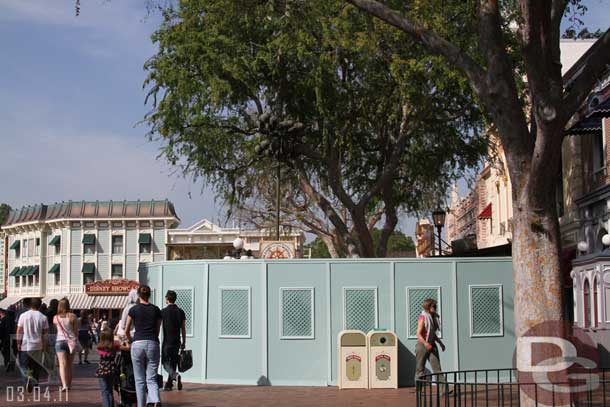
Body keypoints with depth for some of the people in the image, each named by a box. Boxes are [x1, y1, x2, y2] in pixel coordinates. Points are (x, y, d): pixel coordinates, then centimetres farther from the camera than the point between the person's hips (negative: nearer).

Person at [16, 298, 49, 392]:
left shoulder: (23, 316, -4)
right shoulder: (43, 317, -2)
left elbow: (19, 331, -3)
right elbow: (45, 333, 1)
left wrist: (18, 343, 3)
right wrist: (44, 345, 11)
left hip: (25, 346, -1)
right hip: (37, 346, 1)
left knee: (23, 365, 6)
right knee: (36, 366, 13)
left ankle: (28, 377, -20)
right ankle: (35, 384, 15)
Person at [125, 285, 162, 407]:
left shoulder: (134, 309, 4)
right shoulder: (156, 310, 8)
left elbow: (126, 331, 10)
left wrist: (131, 340, 27)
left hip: (138, 344, -1)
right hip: (153, 344, 1)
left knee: (140, 380, 8)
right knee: (151, 378, 3)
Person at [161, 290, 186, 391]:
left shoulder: (164, 311, -8)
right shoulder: (180, 312, 5)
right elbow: (183, 329, 6)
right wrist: (184, 342, 13)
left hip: (167, 341, -4)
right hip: (177, 342, 4)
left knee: (166, 363, 2)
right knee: (173, 363, 12)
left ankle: (175, 376, -23)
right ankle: (169, 385, 15)